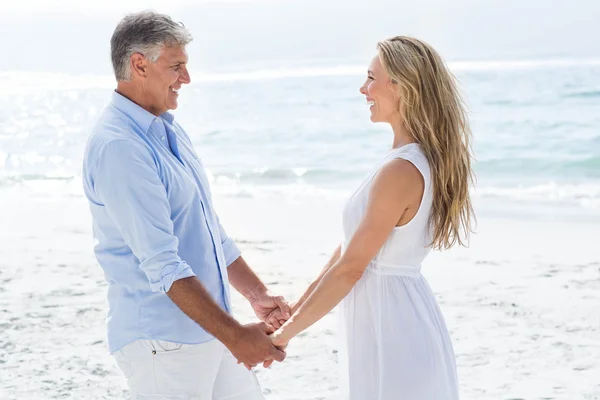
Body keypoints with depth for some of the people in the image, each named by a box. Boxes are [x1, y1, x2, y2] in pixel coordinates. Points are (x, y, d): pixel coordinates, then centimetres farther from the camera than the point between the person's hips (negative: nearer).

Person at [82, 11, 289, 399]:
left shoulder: (171, 130, 12)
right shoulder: (118, 147, -19)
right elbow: (162, 265, -24)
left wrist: (257, 294, 12)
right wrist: (234, 336, -25)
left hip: (209, 329, 9)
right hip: (162, 341, -9)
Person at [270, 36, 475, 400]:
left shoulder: (401, 171, -21)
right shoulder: (421, 160, 8)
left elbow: (349, 268, -18)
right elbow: (350, 247, 11)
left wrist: (288, 332, -9)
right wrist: (296, 309, 13)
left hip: (390, 329, -9)